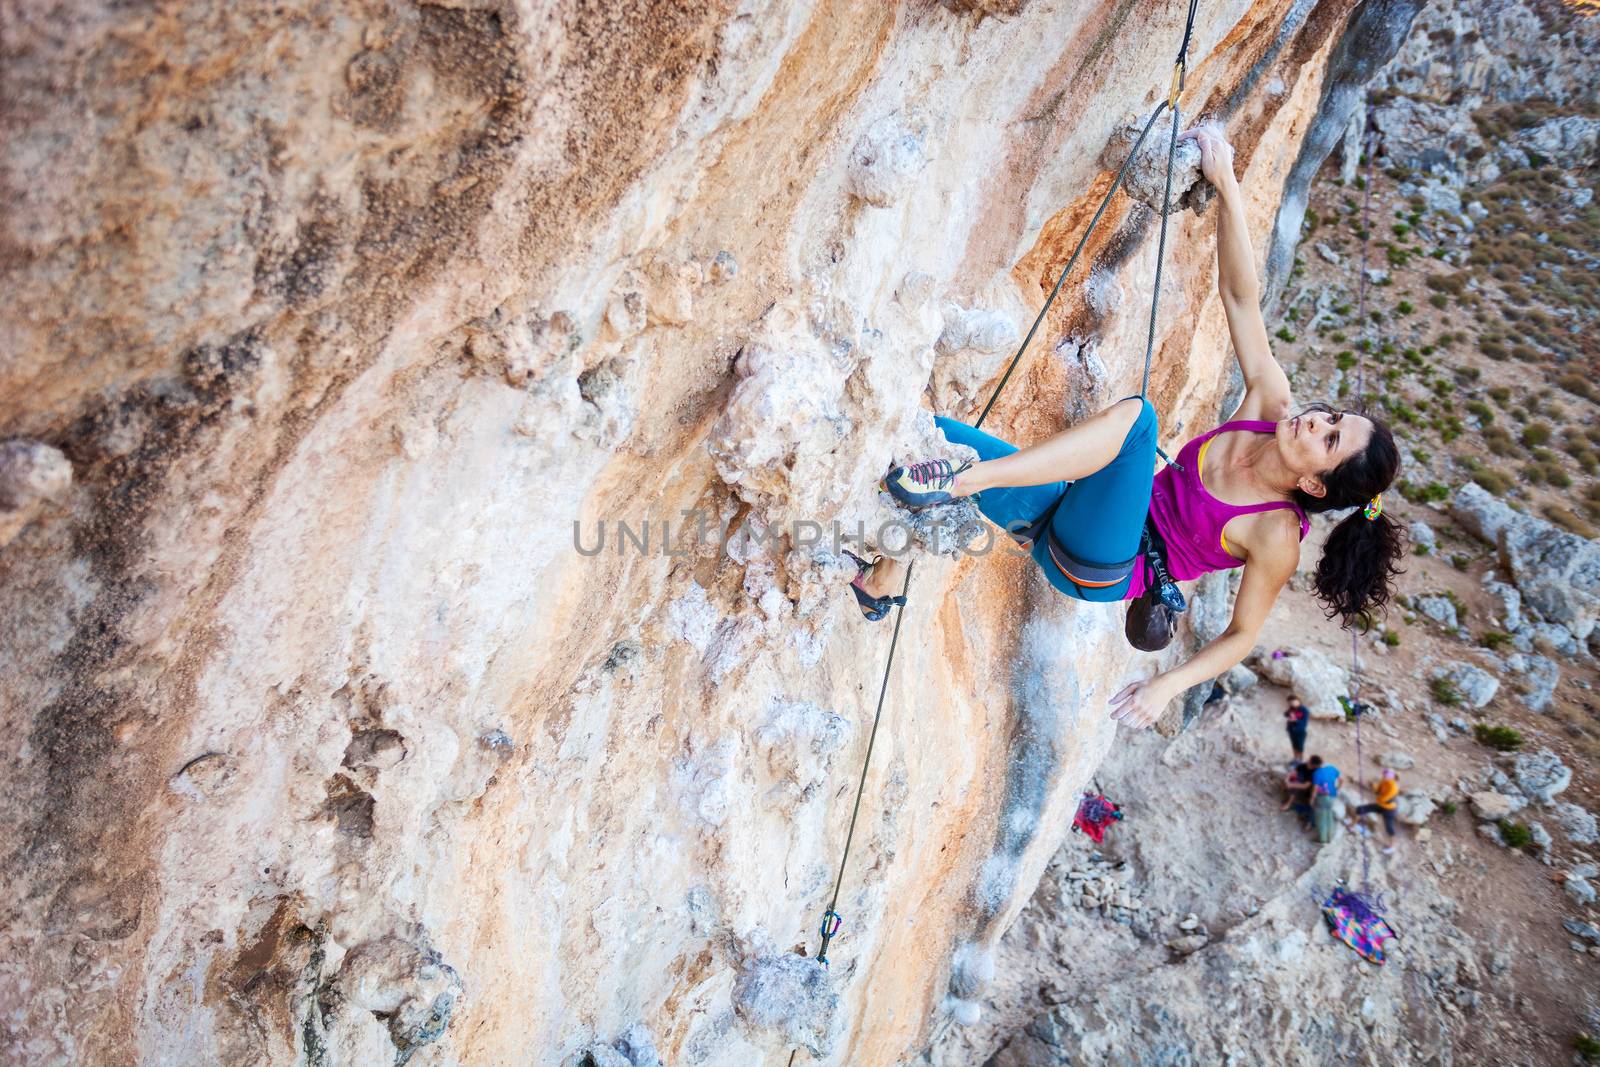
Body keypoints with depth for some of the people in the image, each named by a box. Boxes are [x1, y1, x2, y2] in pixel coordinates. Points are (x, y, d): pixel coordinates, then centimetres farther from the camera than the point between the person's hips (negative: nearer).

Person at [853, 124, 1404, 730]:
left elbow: (1241, 635, -7)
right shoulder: (1272, 408, -3)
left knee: (1135, 412, -34)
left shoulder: (1276, 536, -16)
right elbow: (1240, 297, -5)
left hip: (1094, 569, -7)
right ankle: (882, 585, 14)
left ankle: (959, 482, -31)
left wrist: (1169, 684, -21)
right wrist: (1226, 185, -13)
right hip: (1075, 517, 7)